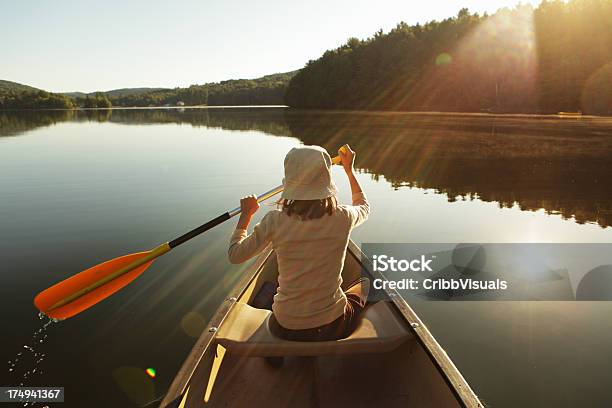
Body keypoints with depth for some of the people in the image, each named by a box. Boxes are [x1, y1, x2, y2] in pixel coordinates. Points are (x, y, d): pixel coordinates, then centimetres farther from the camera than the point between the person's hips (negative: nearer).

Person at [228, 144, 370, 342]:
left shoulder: (275, 221, -18)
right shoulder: (342, 218, -15)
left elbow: (235, 255, -2)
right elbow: (364, 207, 11)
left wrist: (246, 213, 9)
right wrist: (349, 170, 22)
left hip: (286, 329, 1)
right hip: (334, 326, 0)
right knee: (365, 282, 31)